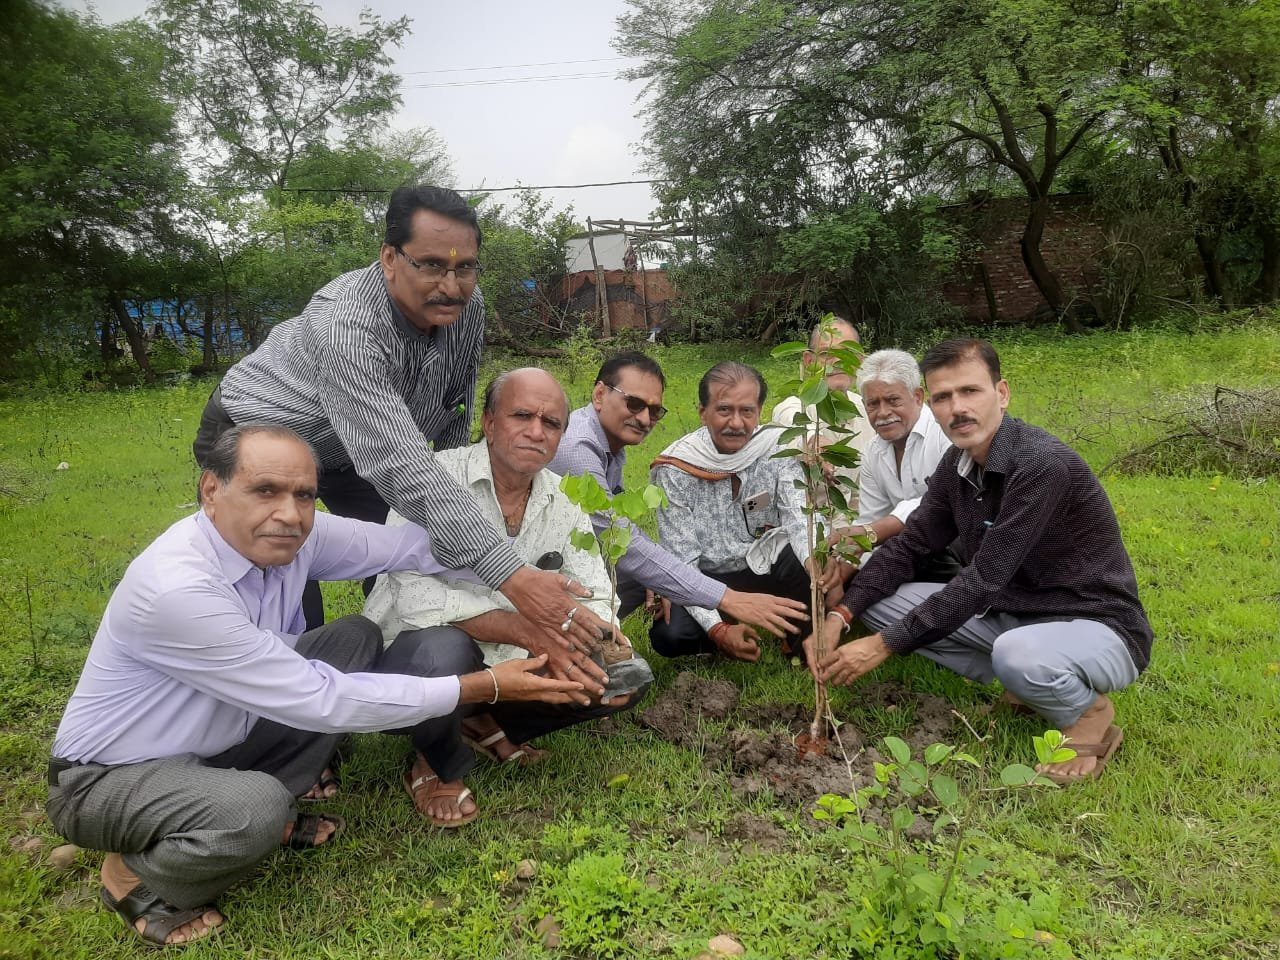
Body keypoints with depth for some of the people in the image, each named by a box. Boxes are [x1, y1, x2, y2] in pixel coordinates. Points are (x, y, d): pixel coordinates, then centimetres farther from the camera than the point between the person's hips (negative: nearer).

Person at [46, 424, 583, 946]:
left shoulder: (287, 535, -16)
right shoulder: (176, 588, -35)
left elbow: (413, 545, -8)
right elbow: (319, 701, -31)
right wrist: (483, 687, -28)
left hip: (212, 742, 7)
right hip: (106, 780, -7)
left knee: (356, 638, -3)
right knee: (255, 809, -36)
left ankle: (268, 810, 3)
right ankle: (136, 874, -1)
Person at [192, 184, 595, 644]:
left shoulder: (467, 305, -20)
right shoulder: (347, 326, -42)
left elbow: (456, 406, -1)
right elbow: (400, 468, -50)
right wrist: (510, 576, -54)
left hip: (354, 449, 6)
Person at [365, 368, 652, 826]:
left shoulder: (563, 502, 0)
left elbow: (595, 599, -1)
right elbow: (416, 597, -30)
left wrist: (601, 639, -26)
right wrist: (530, 632, -37)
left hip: (509, 662, 5)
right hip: (414, 655, -5)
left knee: (628, 676, -8)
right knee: (443, 648, -39)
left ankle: (489, 723, 10)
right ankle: (438, 764, -5)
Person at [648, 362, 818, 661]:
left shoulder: (778, 449, -11)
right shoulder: (673, 469, -17)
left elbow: (798, 518, -19)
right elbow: (681, 561, -18)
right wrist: (719, 629, -31)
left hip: (769, 562, 2)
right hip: (709, 578, -1)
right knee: (669, 635, -29)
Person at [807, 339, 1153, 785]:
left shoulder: (1044, 464, -27)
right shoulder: (957, 463, -2)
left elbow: (983, 580, -29)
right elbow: (908, 544, 1)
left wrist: (885, 645, -26)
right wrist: (840, 615, -13)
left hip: (1097, 627, -7)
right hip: (1011, 613, 8)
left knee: (1017, 655, -40)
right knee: (881, 601, -2)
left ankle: (1088, 713, -4)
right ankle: (1027, 683, 6)